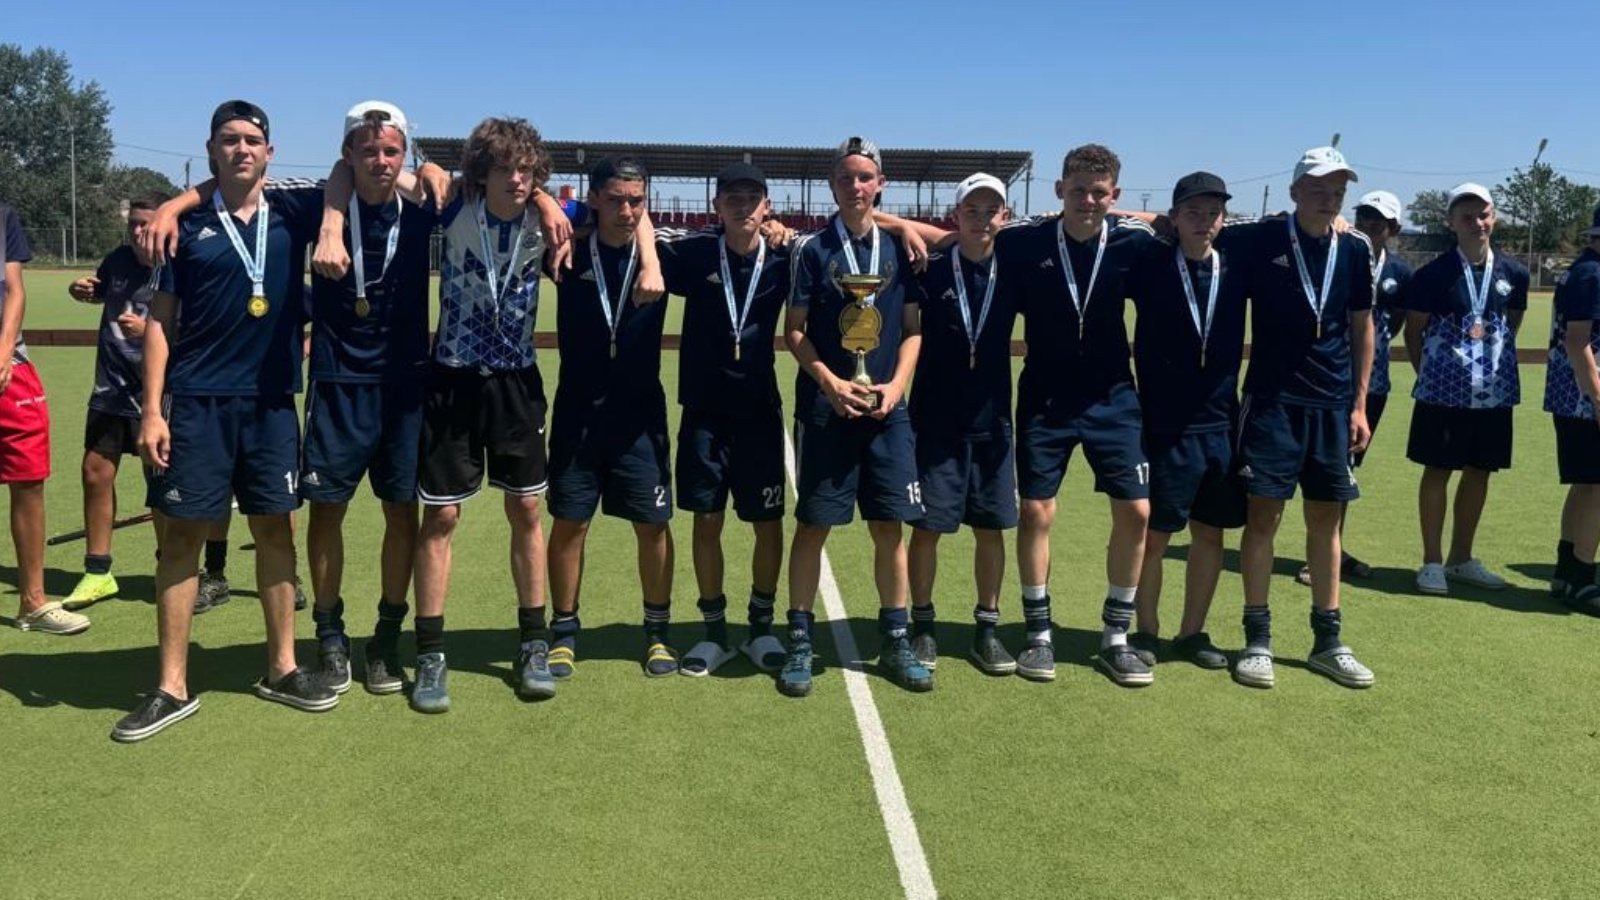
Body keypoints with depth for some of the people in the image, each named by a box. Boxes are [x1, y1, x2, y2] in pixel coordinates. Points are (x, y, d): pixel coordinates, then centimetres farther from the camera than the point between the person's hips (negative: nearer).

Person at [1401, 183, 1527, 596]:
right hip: (1444, 391, -4)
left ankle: (1461, 559, 24)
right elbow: (1413, 331, 1)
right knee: (1438, 471, 2)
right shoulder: (1433, 274, -7)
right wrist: (1431, 375, 2)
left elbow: (1512, 325, 16)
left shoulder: (1513, 273, 4)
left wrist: (1494, 362, 10)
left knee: (1479, 472, 11)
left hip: (1495, 391, 4)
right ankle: (1432, 561, 11)